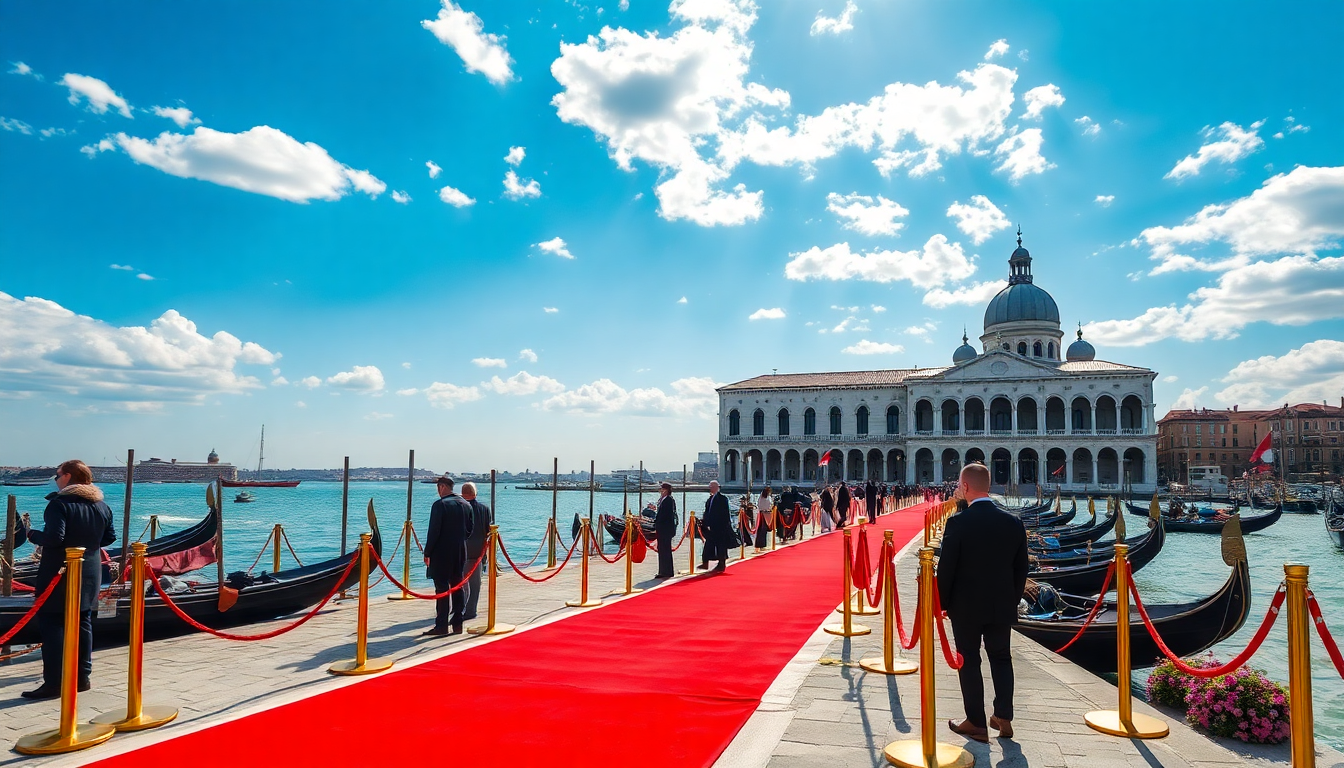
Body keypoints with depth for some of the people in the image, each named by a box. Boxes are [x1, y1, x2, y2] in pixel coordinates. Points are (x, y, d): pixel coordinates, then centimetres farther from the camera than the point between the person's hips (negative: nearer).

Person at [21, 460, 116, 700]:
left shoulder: (59, 503, -15)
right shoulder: (101, 506, 7)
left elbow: (53, 538, -22)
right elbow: (109, 537, 12)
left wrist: (32, 535, -4)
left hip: (58, 577, -7)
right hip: (89, 577, 7)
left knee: (52, 628, -1)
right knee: (83, 625, 14)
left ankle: (53, 683, -1)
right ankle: (82, 677, 20)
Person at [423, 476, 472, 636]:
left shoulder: (440, 505, -13)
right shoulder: (466, 504, 7)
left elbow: (434, 531, -14)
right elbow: (469, 530, 12)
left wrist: (427, 553, -6)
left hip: (442, 554, -6)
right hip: (460, 553, 6)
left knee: (442, 589, -3)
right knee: (457, 588, 11)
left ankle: (442, 626, -2)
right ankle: (457, 624, 15)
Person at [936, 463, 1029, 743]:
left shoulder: (958, 522, -17)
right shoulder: (1014, 523, -3)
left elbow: (946, 568, -13)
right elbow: (1021, 569, 5)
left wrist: (942, 603, 0)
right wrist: (1012, 600, 17)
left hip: (966, 605, -4)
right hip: (1002, 605, 4)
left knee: (969, 662, 8)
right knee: (1001, 658, 18)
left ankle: (976, 723, 14)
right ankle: (1004, 718, 21)